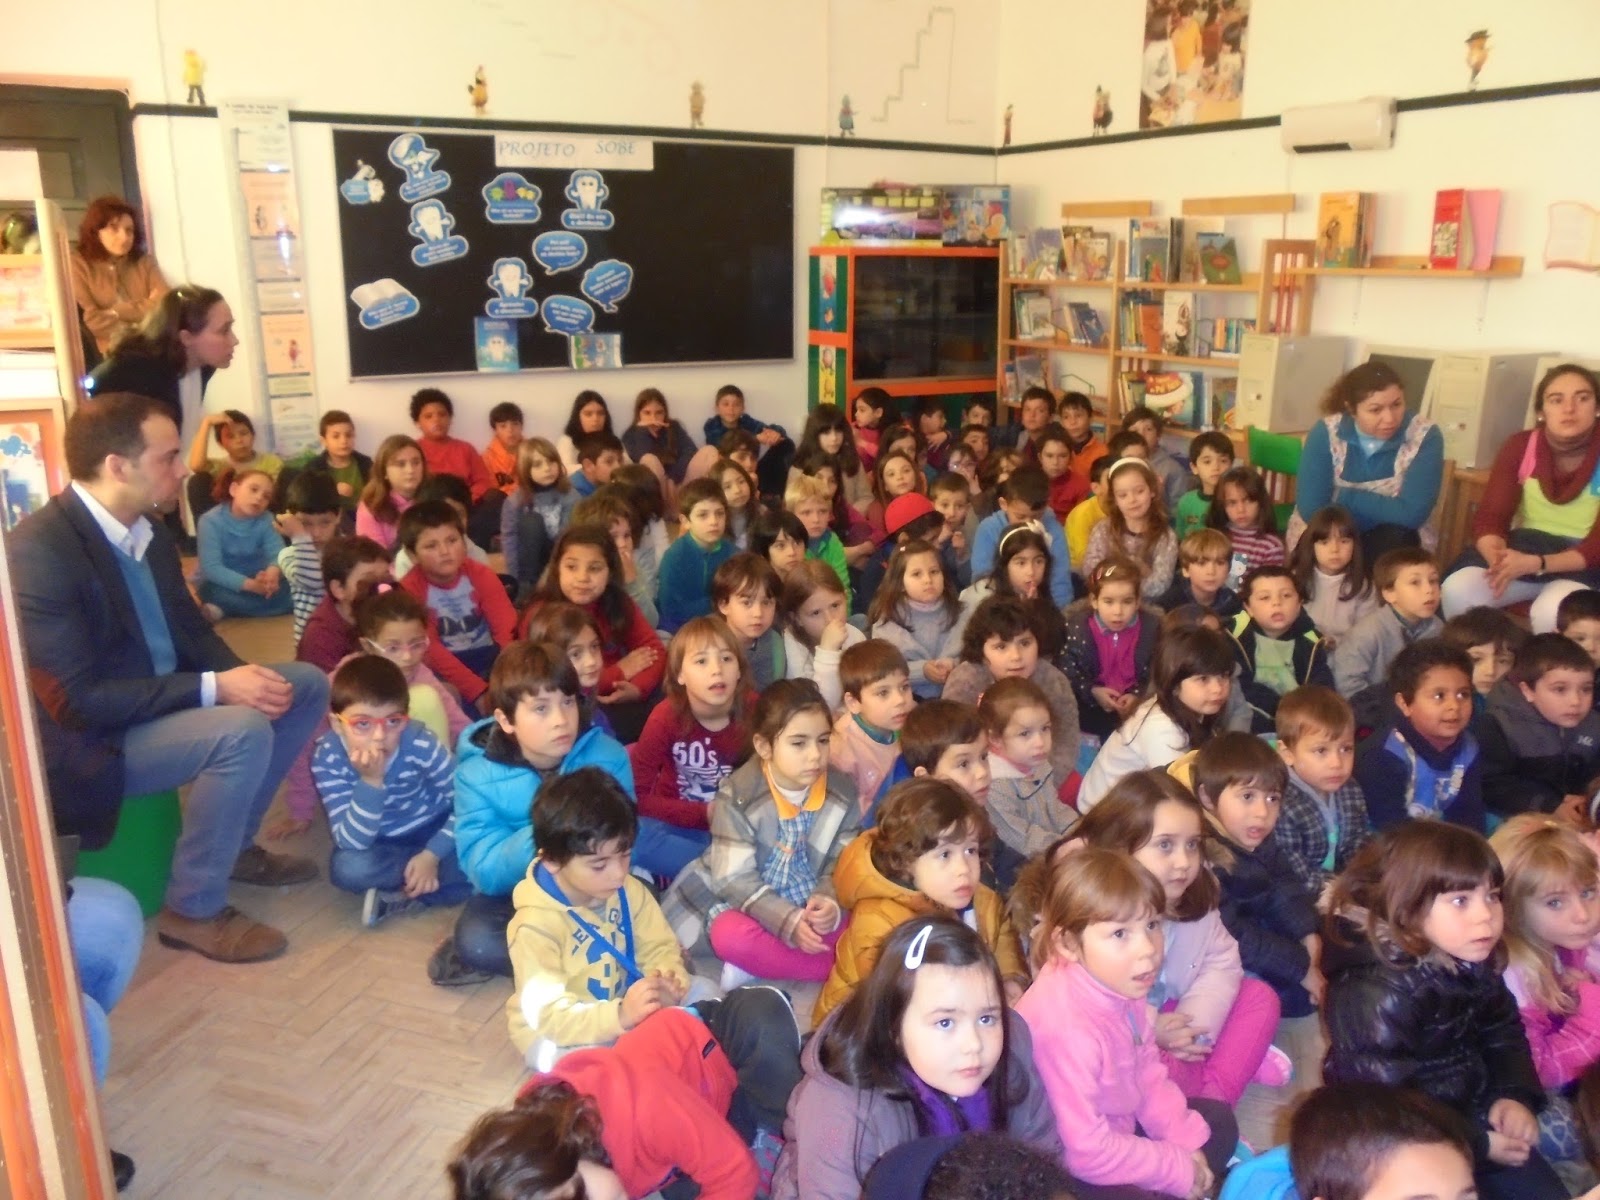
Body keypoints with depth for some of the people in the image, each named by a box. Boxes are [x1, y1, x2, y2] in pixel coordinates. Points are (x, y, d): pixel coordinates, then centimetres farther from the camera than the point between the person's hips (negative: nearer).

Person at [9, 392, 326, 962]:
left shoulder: (146, 531, 1)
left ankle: (234, 842, 14)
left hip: (162, 701, 9)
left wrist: (244, 675, -12)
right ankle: (193, 909, -10)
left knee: (306, 685, 4)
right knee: (242, 730, -31)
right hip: (89, 742, -9)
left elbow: (192, 630, 9)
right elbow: (76, 700, -28)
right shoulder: (39, 550, -25)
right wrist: (214, 688, -28)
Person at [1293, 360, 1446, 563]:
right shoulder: (1326, 433, -15)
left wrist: (1346, 496, -20)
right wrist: (1386, 507, -21)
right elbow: (1311, 509, -23)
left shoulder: (1425, 436, -16)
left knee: (1396, 537, -31)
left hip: (1389, 539, 1)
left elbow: (1412, 513, -24)